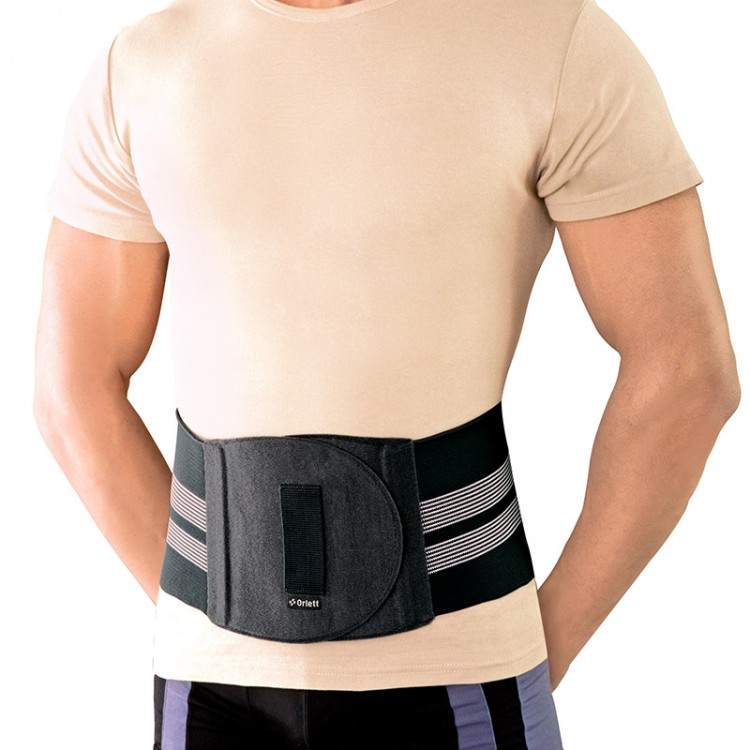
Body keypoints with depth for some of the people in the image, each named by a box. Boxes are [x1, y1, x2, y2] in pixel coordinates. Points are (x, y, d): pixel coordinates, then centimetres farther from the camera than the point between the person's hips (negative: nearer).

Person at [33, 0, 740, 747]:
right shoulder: (137, 73, 2)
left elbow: (687, 372, -8)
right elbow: (73, 392, 6)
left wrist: (549, 648, -5)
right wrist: (219, 637, 4)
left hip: (447, 670, -2)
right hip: (225, 670, 3)